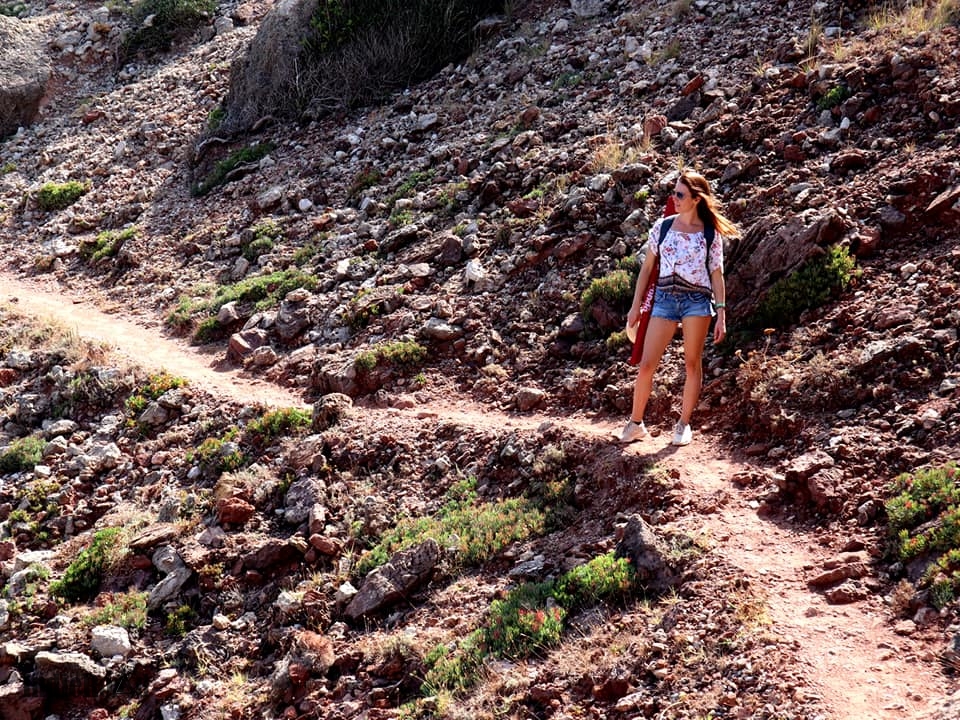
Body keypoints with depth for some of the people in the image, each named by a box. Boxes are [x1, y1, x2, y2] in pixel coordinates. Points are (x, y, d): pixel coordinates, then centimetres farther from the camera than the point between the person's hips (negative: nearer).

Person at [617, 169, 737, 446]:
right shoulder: (662, 226, 5)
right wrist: (636, 305, 7)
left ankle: (684, 424, 16)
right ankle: (636, 423, 8)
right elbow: (647, 267, 10)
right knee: (646, 365, -2)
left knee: (692, 364, 5)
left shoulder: (710, 233, 1)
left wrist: (721, 316, -1)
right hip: (665, 298, 2)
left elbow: (717, 275, 3)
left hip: (697, 300, -2)